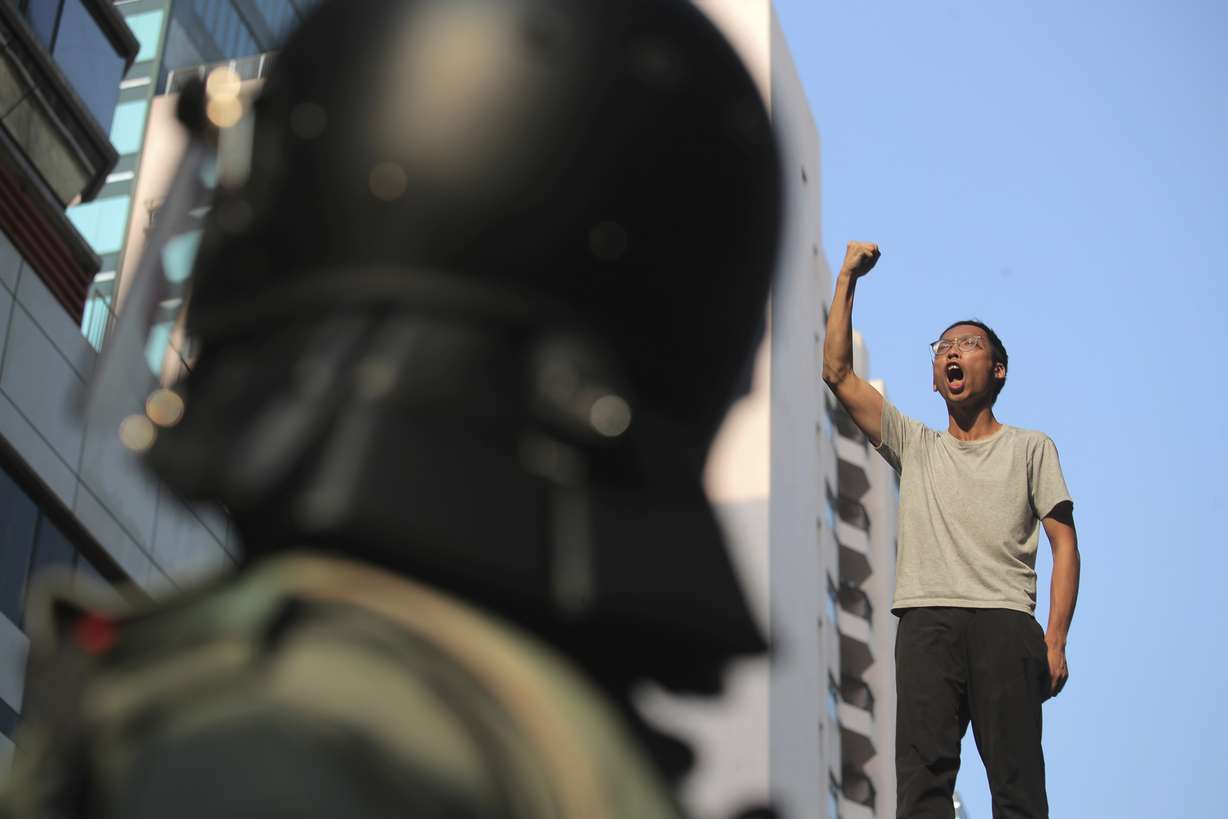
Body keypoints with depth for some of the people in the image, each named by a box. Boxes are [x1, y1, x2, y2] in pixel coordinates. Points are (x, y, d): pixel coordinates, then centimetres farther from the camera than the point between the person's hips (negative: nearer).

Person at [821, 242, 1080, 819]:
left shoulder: (1030, 447, 18)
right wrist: (847, 278, 16)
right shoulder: (915, 446, 24)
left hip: (1005, 622, -1)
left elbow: (1064, 545, 9)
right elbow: (837, 372, 17)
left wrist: (1055, 641, -4)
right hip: (926, 621, 2)